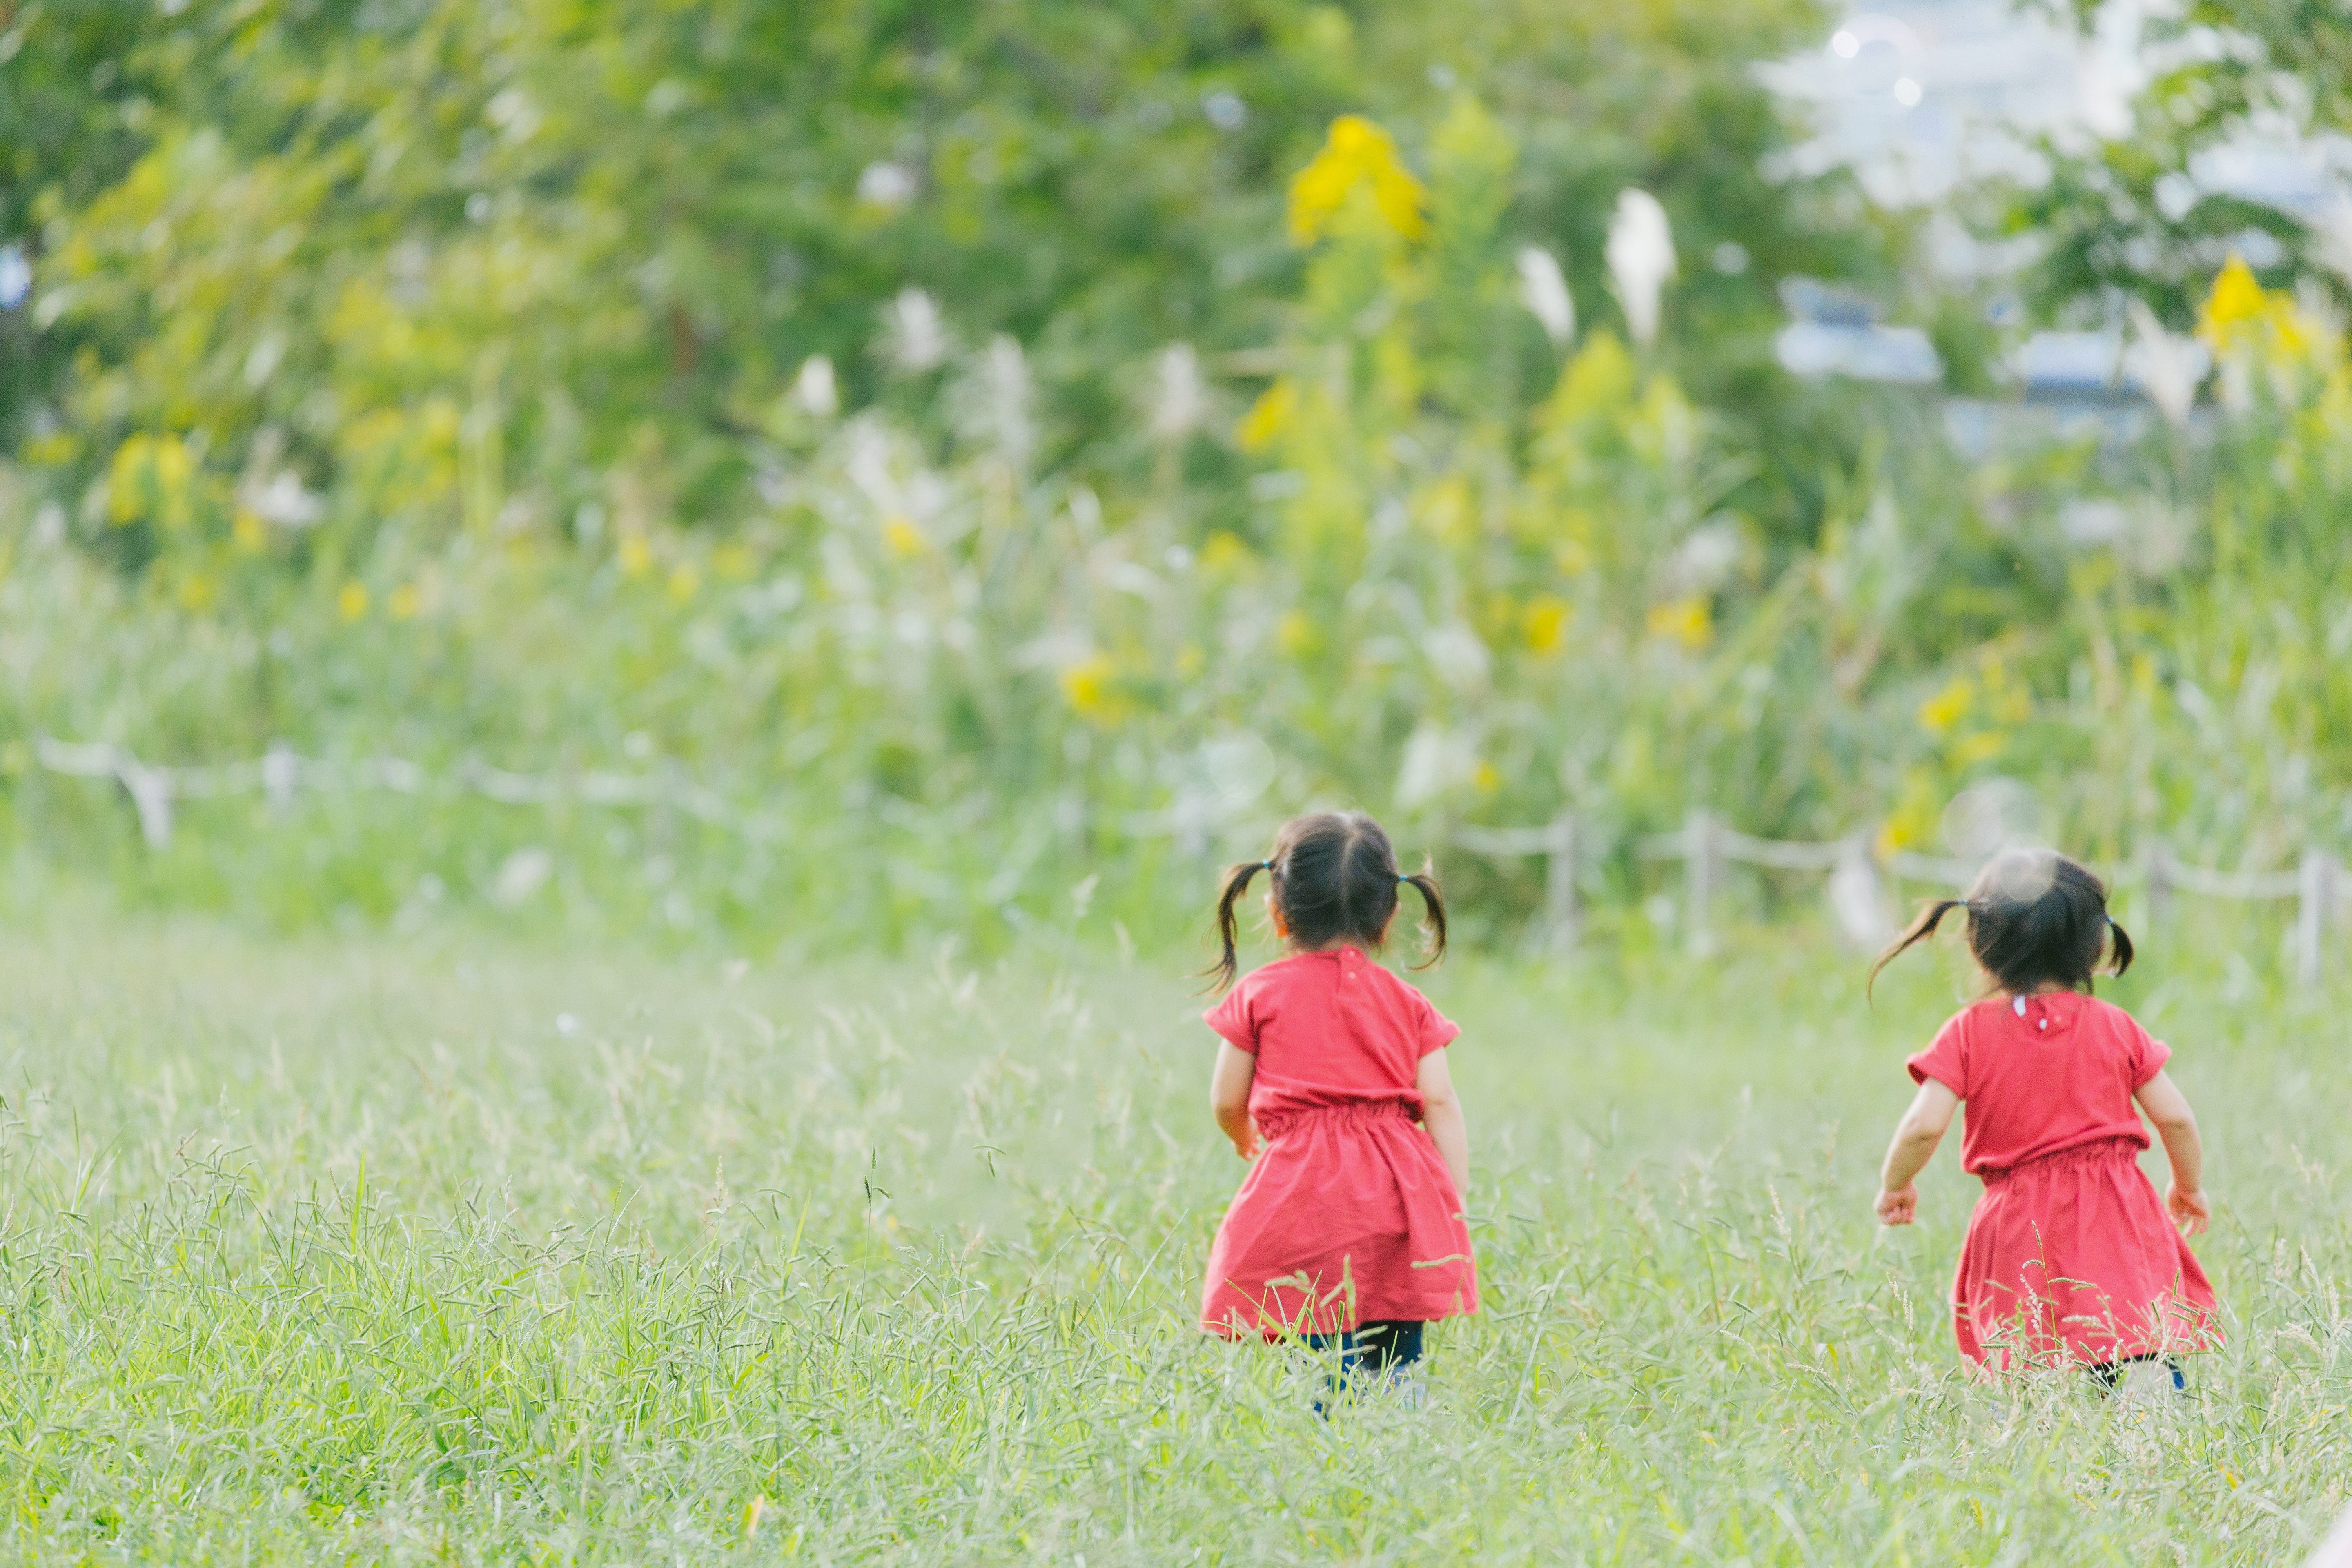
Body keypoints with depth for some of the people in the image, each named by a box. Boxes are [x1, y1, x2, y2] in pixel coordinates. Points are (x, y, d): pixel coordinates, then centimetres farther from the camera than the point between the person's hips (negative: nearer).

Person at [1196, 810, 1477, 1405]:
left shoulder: (1261, 995, 5)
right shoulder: (1406, 1004, 12)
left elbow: (1227, 1101, 9)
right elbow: (1440, 1105, 6)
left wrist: (1246, 1140, 33)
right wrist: (1453, 1210, 9)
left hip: (1303, 1197, -3)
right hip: (1396, 1199, 3)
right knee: (1397, 1363, 8)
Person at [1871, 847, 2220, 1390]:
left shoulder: (1970, 1033, 0)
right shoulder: (2113, 1028, 7)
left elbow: (1924, 1126, -8)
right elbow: (2175, 1117, 9)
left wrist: (1895, 1185, 11)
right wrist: (2190, 1188, 27)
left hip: (2018, 1229, -1)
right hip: (2115, 1215, 1)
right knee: (2140, 1356, -6)